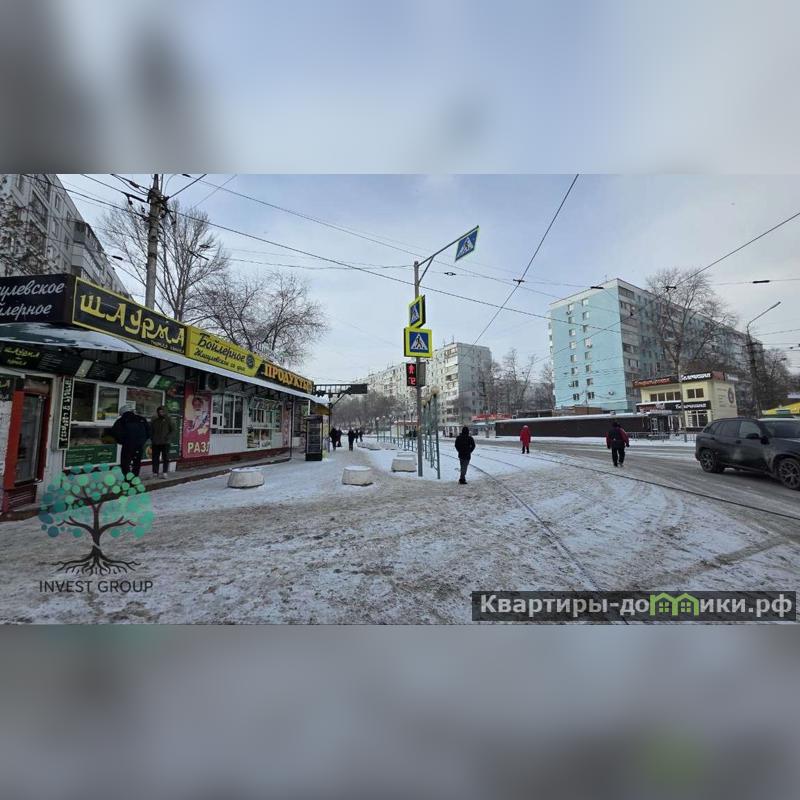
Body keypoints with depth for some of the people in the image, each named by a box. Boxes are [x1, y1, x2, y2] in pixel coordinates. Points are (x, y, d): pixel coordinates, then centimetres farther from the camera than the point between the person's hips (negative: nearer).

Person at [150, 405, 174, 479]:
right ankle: (155, 473, 17)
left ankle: (165, 473, 3)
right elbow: (150, 430, 16)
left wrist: (168, 437, -12)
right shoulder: (154, 420, 9)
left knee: (165, 458, -1)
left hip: (165, 443, -3)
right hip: (155, 443, 3)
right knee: (155, 458, 8)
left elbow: (173, 430, 0)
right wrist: (152, 438, 2)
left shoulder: (168, 419, 0)